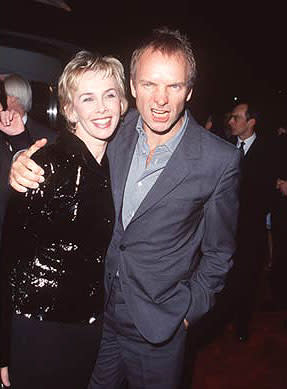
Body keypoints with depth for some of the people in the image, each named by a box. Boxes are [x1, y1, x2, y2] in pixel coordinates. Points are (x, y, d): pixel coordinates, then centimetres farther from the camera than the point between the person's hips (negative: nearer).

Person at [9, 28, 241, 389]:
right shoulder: (118, 130, -10)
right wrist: (25, 160, -12)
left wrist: (187, 310, -5)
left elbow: (218, 252, -6)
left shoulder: (220, 160, -18)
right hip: (93, 306, 3)